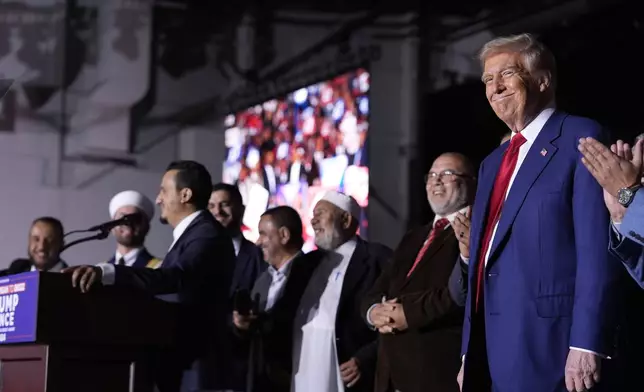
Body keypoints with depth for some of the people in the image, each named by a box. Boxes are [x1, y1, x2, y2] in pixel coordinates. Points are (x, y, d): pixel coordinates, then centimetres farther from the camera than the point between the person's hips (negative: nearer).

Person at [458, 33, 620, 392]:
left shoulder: (581, 139, -4)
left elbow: (597, 248, -13)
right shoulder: (493, 163, 21)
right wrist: (470, 354, 16)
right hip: (493, 353, 8)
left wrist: (587, 343, -20)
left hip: (546, 347, -7)